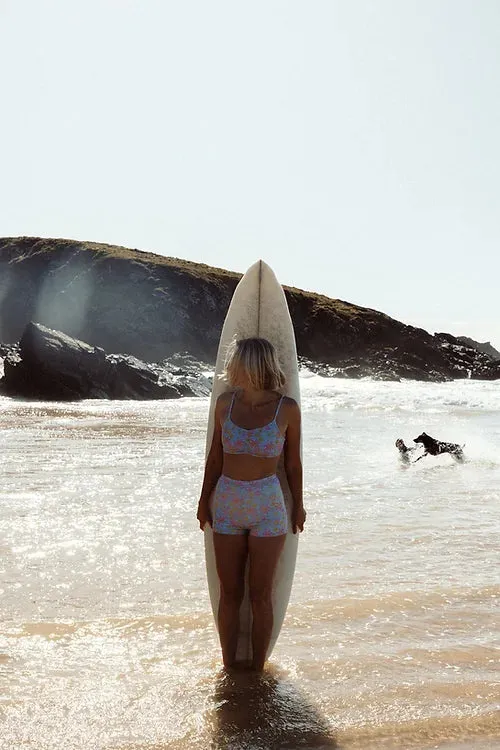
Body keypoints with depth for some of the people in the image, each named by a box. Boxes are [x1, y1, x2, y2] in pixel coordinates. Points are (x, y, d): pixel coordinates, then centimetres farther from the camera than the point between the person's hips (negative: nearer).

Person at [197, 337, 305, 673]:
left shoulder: (287, 409, -9)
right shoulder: (226, 403, 0)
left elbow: (293, 463, 2)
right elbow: (215, 457, 10)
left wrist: (298, 505, 9)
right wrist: (204, 499, 13)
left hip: (268, 506, -3)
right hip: (227, 503, 3)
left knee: (261, 595, 6)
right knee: (230, 593, 9)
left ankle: (258, 671, 20)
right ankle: (228, 669, 22)